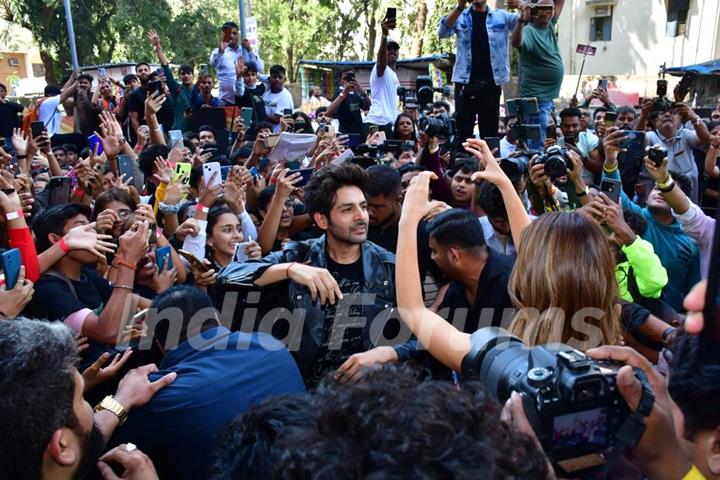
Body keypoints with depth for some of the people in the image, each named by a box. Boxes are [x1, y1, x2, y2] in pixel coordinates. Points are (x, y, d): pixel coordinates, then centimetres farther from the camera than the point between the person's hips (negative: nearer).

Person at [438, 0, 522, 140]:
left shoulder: (501, 17, 10)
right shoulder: (460, 17, 7)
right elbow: (442, 32, -11)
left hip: (491, 83, 1)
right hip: (465, 83, -1)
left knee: (490, 131, 5)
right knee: (463, 131, 2)